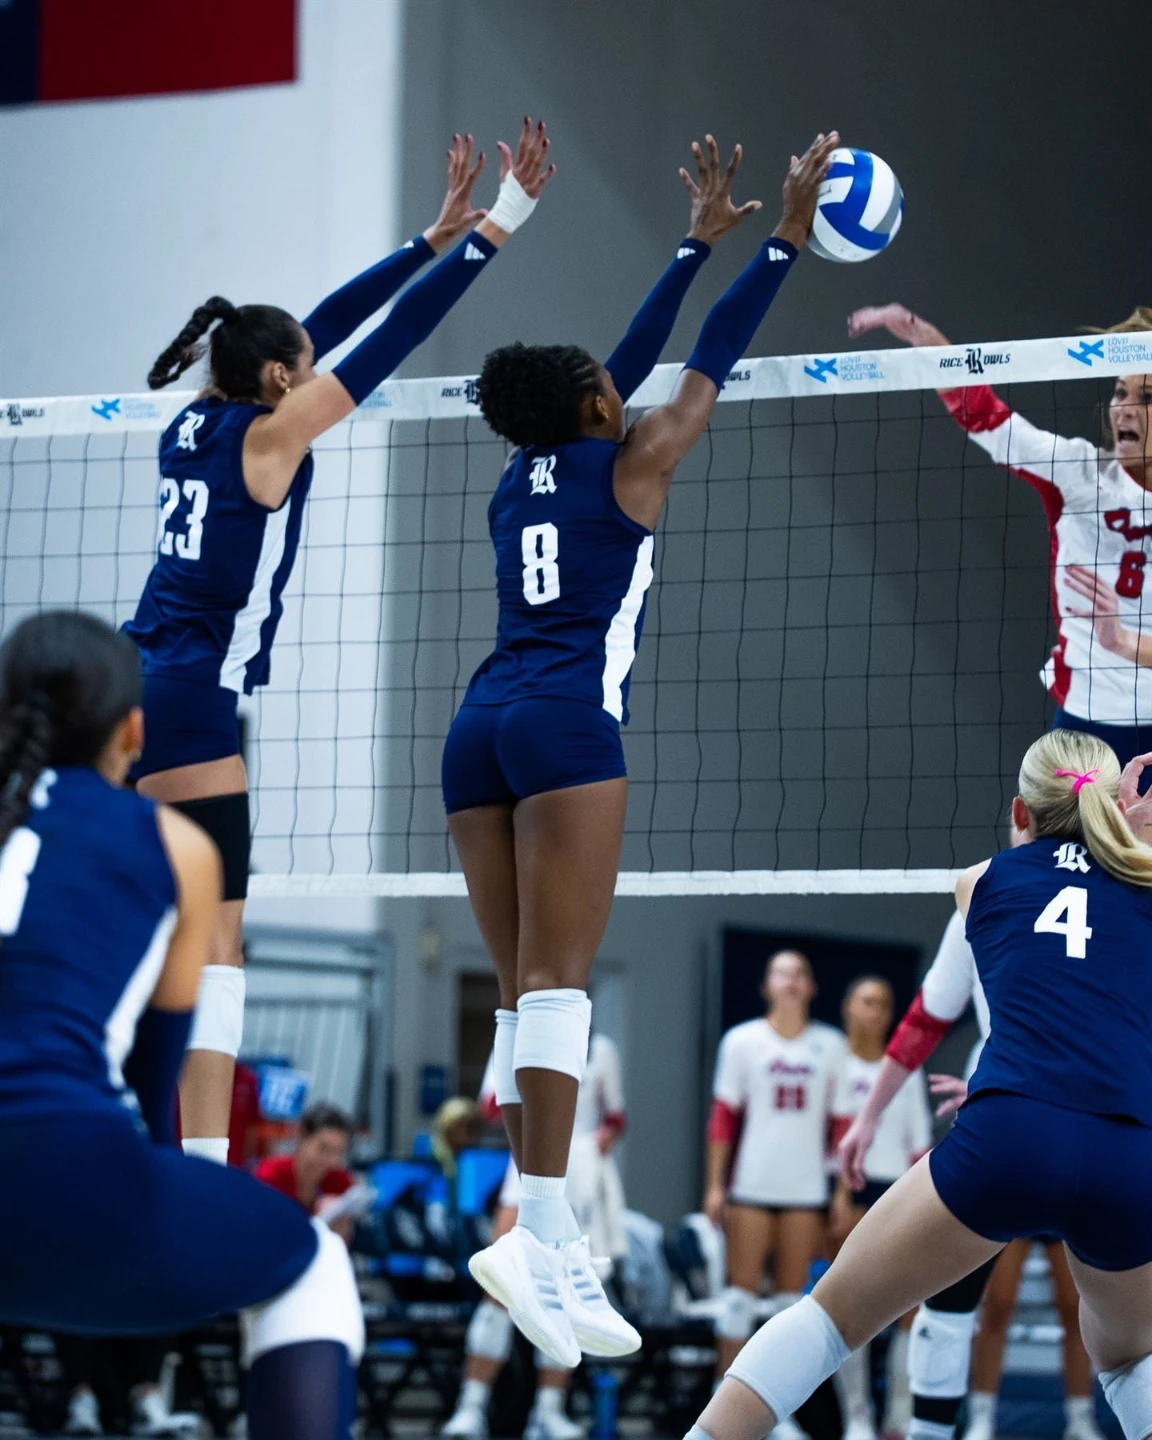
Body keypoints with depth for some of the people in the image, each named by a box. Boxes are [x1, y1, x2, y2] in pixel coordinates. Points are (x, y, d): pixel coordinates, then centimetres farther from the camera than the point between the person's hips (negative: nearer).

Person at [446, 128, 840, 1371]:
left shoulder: (519, 482, 21)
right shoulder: (627, 468, 5)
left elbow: (633, 358, 31)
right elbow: (711, 363, 14)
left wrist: (699, 243, 38)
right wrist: (782, 240, 22)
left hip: (481, 725, 7)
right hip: (566, 721, -7)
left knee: (528, 993, 4)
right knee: (556, 984, -15)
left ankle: (555, 1251, -2)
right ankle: (538, 1233, -26)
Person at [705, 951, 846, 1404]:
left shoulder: (831, 1045, 7)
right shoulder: (742, 1041, 3)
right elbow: (723, 1116, 3)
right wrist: (715, 1185, -1)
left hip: (806, 1188, 2)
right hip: (751, 1184, -1)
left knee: (792, 1295, 4)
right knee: (742, 1289, -3)